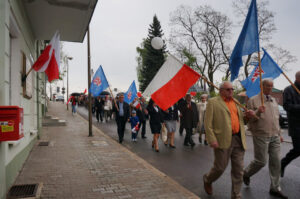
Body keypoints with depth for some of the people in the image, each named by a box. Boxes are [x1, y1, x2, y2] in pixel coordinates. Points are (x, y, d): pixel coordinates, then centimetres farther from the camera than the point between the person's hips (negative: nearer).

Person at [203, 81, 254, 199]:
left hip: (238, 139, 6)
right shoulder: (213, 102, -2)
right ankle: (207, 180, 35)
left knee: (238, 169, 7)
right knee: (220, 167, 4)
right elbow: (208, 123, -7)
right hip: (223, 140, -6)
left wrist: (247, 115, 5)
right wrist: (212, 140, -15)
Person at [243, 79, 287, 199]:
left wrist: (279, 133, 20)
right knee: (261, 161, -1)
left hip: (274, 136, 6)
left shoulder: (273, 100, 15)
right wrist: (257, 112, -25)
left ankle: (275, 188, 21)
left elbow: (277, 118, 21)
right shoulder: (253, 100, -6)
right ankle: (246, 174, 27)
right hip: (261, 136, -6)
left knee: (276, 162, 7)